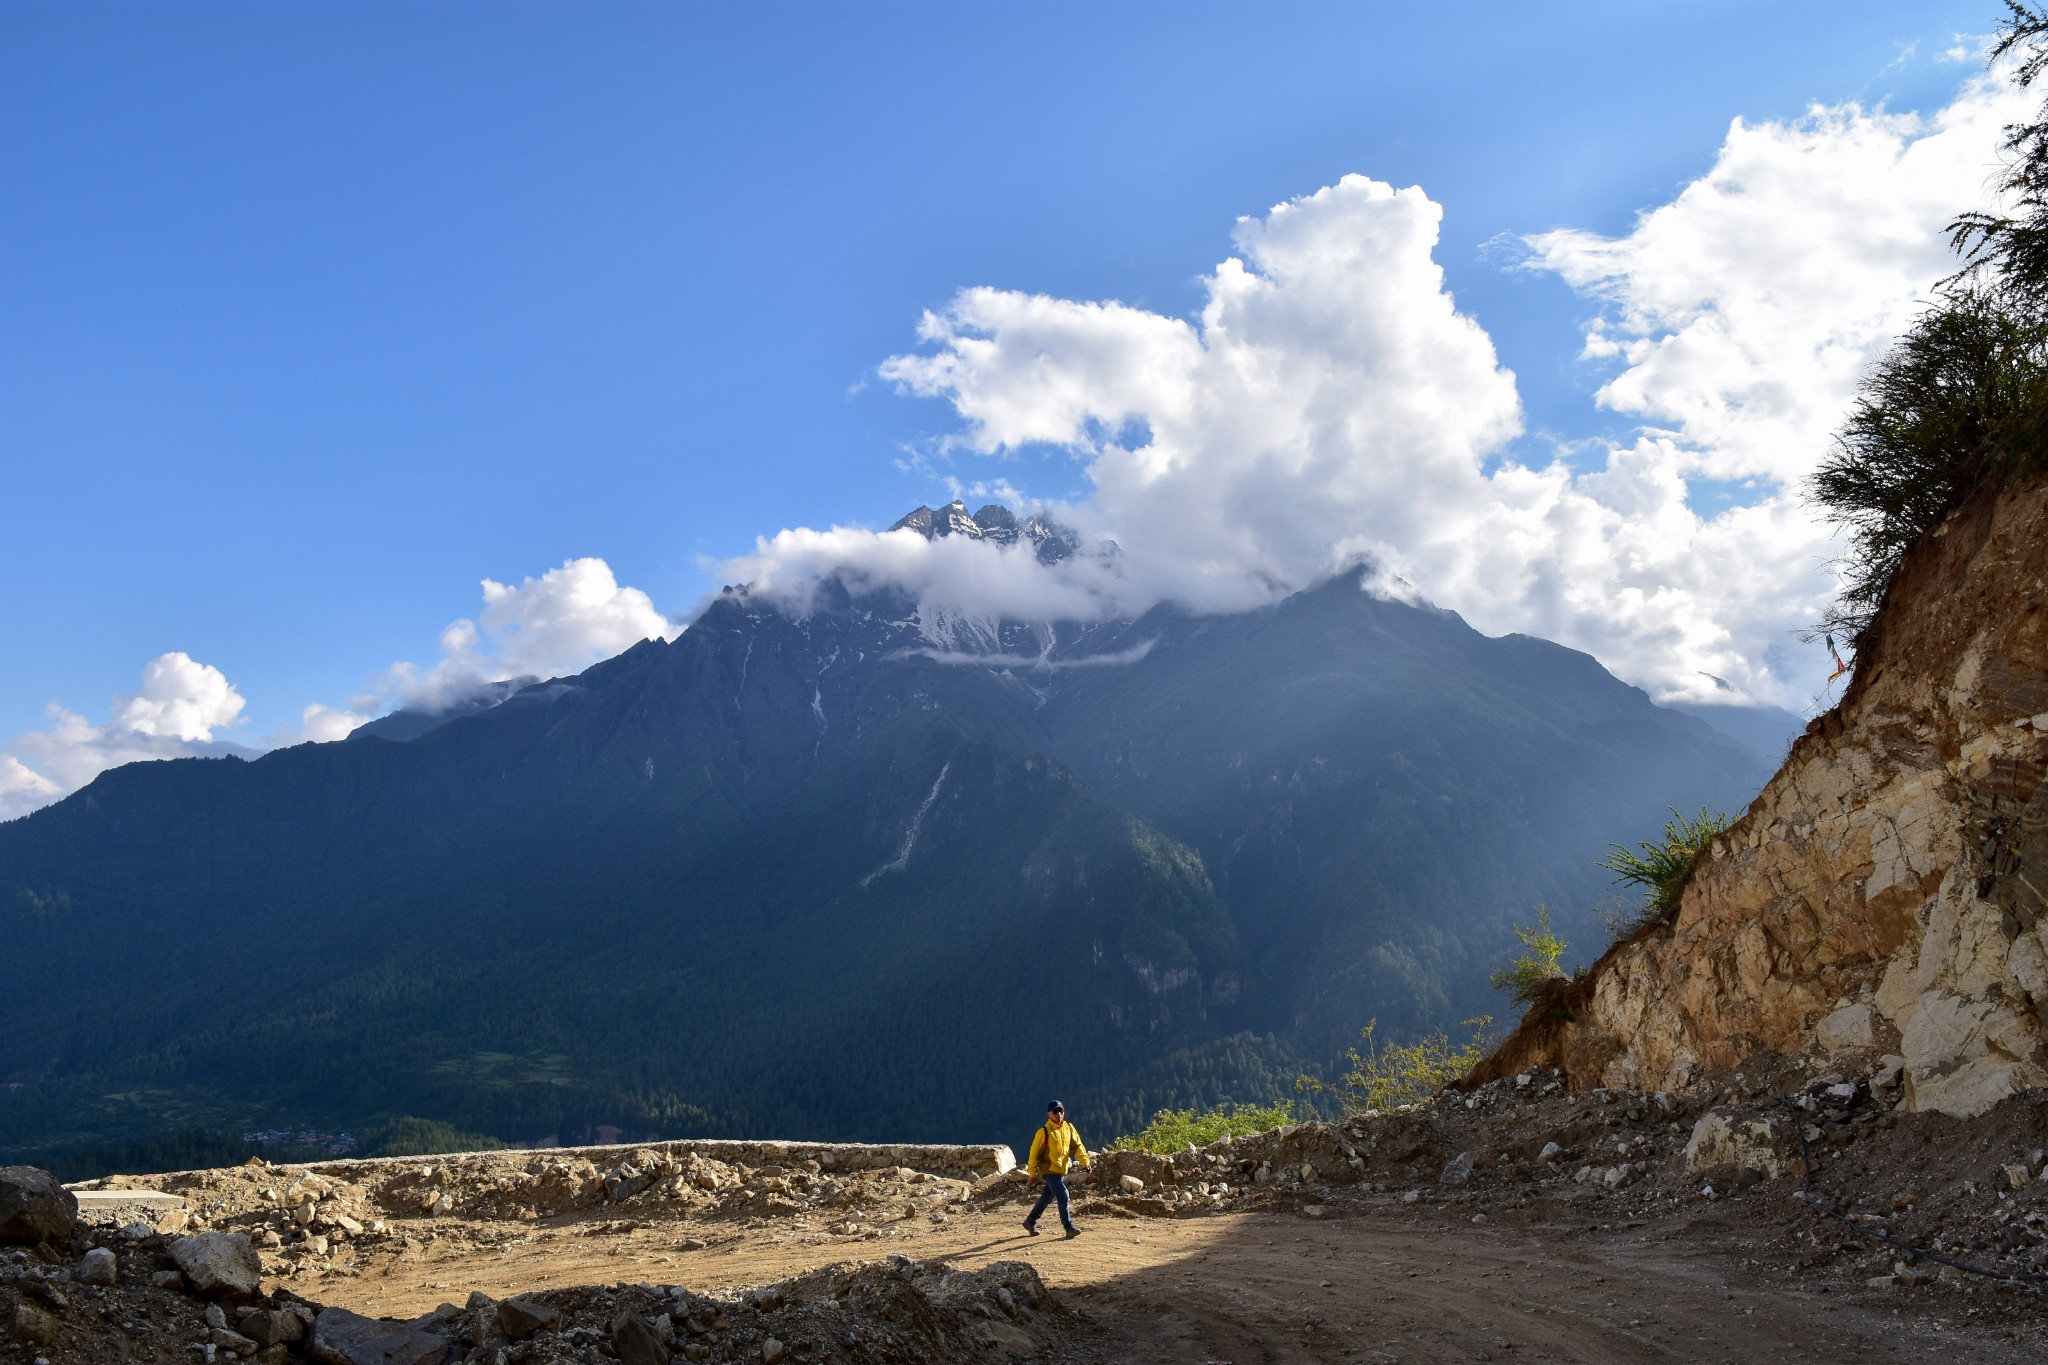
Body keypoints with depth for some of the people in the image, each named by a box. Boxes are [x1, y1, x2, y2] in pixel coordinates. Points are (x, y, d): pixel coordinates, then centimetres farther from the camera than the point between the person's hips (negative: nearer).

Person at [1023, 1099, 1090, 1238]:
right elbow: (1035, 1153, -9)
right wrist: (1032, 1174, -9)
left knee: (1047, 1198, 17)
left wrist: (1085, 1161, -13)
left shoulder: (1069, 1128, 4)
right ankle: (1069, 1228, -11)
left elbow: (1077, 1145, 2)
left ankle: (1030, 1222, 32)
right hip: (1049, 1170, -7)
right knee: (1063, 1196, -16)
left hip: (1062, 1170, 7)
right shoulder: (1044, 1132, -13)